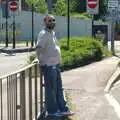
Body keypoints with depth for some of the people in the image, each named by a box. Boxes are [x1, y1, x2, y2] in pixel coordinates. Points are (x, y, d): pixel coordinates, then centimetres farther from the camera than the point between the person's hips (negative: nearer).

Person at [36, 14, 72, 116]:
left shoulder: (53, 33, 15)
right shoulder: (43, 34, -14)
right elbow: (38, 49, -23)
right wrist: (42, 61, -18)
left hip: (56, 65, 9)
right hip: (49, 66, -9)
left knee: (59, 88, 14)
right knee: (51, 89, -1)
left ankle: (62, 108, 22)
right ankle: (52, 110, 8)